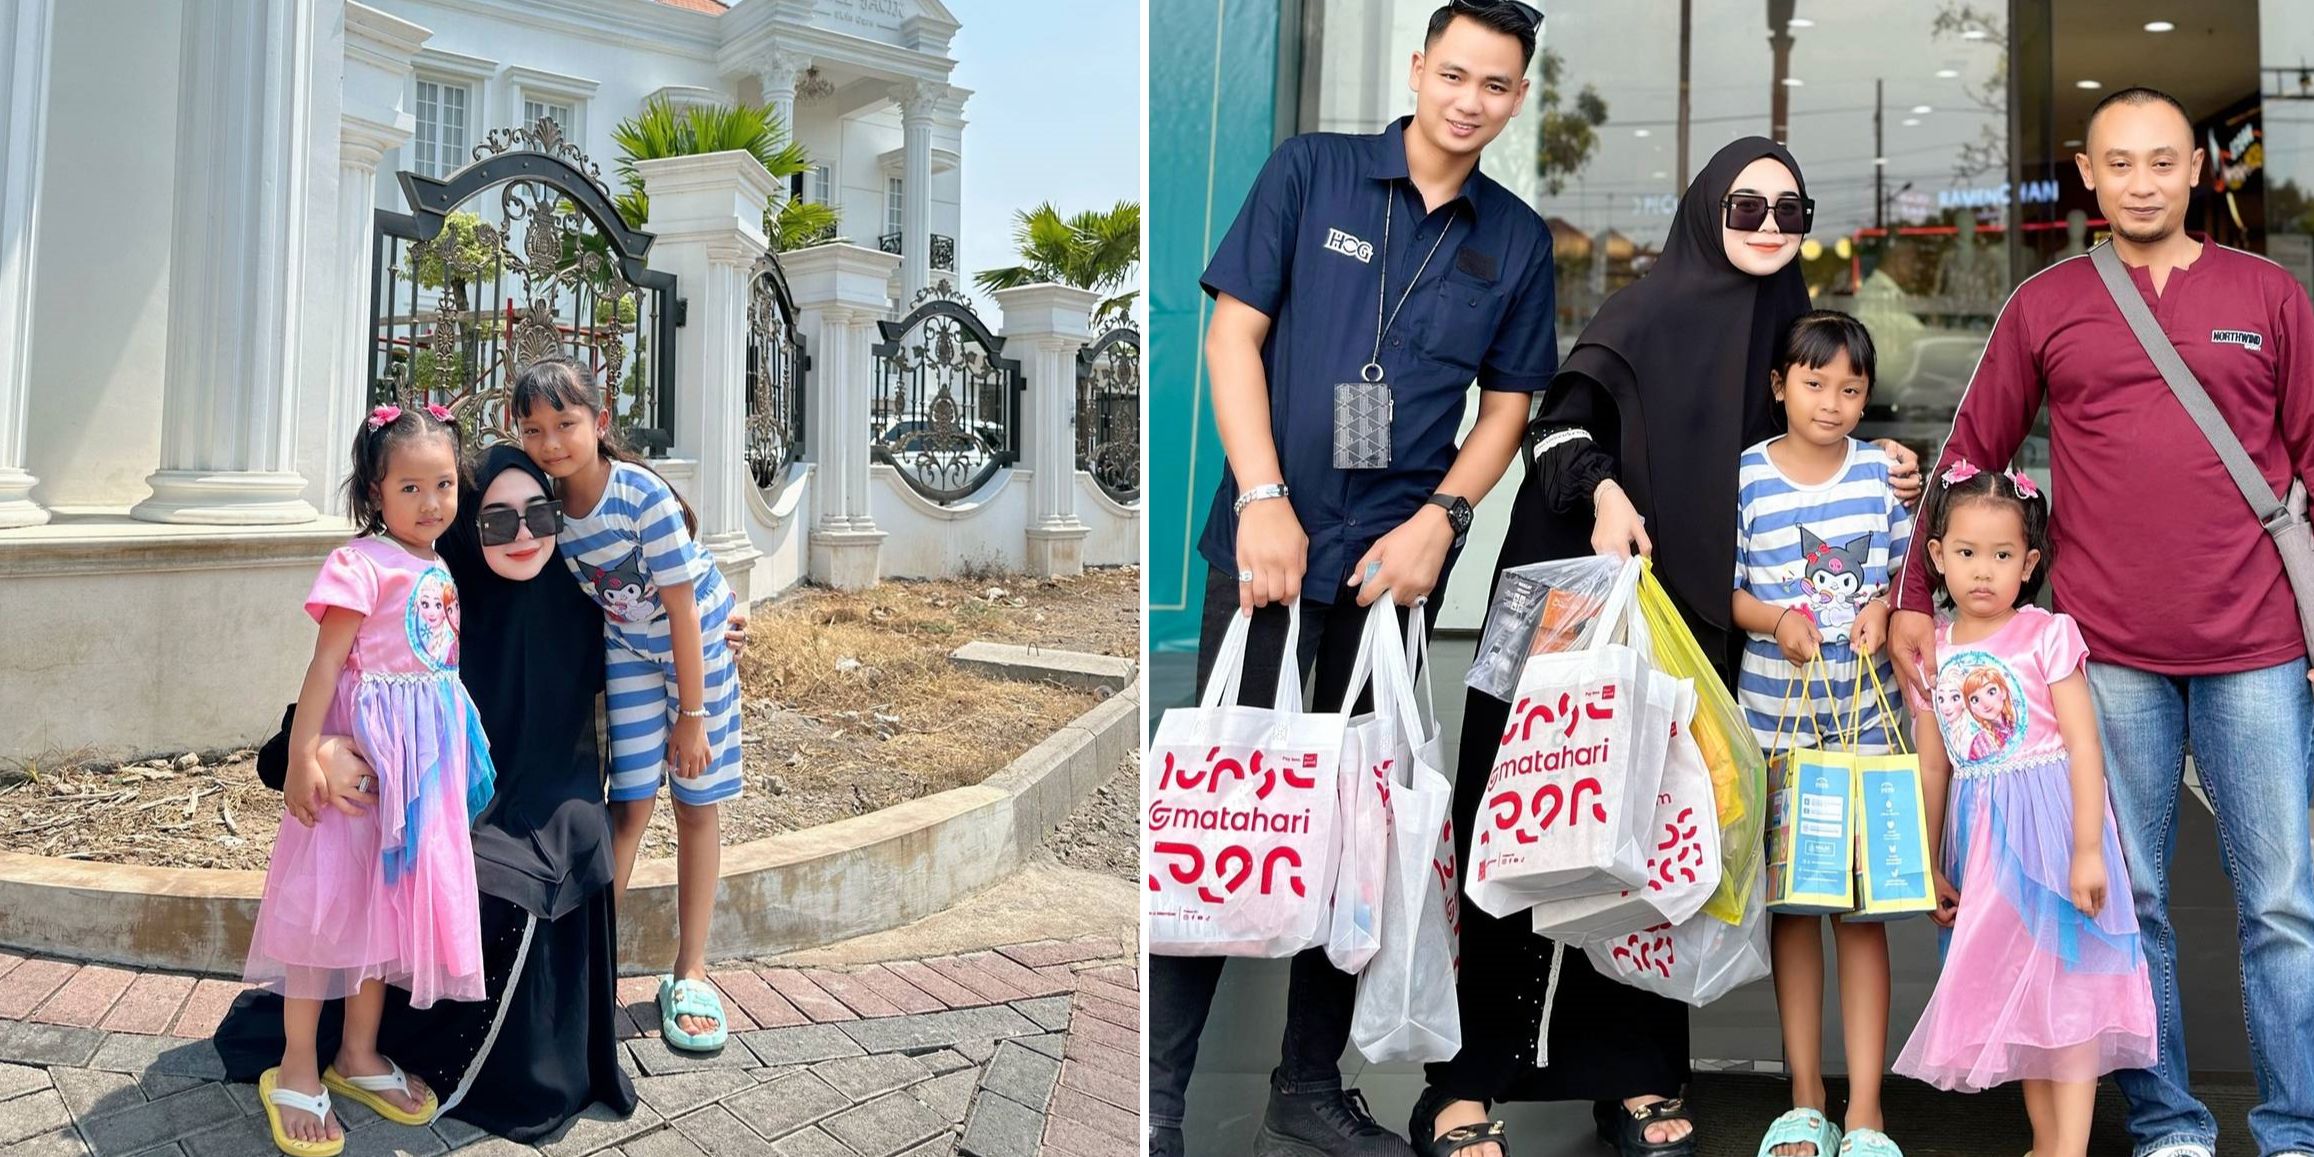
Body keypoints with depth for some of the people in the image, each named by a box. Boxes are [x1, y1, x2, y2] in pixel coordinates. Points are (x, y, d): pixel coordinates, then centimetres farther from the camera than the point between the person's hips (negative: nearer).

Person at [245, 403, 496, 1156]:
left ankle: (358, 1054, 26)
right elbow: (326, 663, -17)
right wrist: (302, 755, -21)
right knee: (331, 894, -1)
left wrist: (464, 748, 19)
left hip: (427, 755, 7)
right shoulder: (361, 564, -13)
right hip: (365, 750, -7)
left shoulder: (439, 569, 10)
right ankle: (296, 1070, 12)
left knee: (395, 893, 13)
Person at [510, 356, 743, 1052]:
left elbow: (683, 611, -23)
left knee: (696, 803, 4)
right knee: (631, 800, -4)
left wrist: (691, 716, -18)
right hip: (627, 649, 3)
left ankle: (689, 975, 13)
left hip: (700, 642, -3)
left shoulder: (643, 497, -29)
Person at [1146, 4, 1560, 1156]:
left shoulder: (1517, 238, 9)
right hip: (1269, 539, -3)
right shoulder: (1310, 170, 1)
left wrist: (1438, 519, -6)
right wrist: (1263, 500, -12)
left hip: (1397, 561, 3)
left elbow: (1507, 404, 12)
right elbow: (1232, 333, -2)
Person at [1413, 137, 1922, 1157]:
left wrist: (1879, 480, 4)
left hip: (1694, 623, 5)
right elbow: (1563, 414, -12)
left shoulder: (1787, 329, 15)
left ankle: (1630, 1073, 18)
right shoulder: (1650, 310, 0)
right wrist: (1604, 489, -30)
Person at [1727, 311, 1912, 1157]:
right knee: (1790, 903, 8)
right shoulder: (1746, 476, -2)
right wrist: (1777, 620, -17)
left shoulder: (1884, 472, 3)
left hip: (1865, 715, 1)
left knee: (1862, 906, 1)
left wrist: (1884, 608, -11)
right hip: (1775, 716, 0)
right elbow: (1723, 588, 1)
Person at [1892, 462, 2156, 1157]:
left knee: (2063, 978, -3)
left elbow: (2084, 746, -11)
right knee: (2013, 985, 12)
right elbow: (1933, 767, 10)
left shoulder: (2047, 636, -8)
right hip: (1981, 833, 5)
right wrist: (1929, 866, 10)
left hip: (2049, 821, -5)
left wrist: (2088, 850, -17)